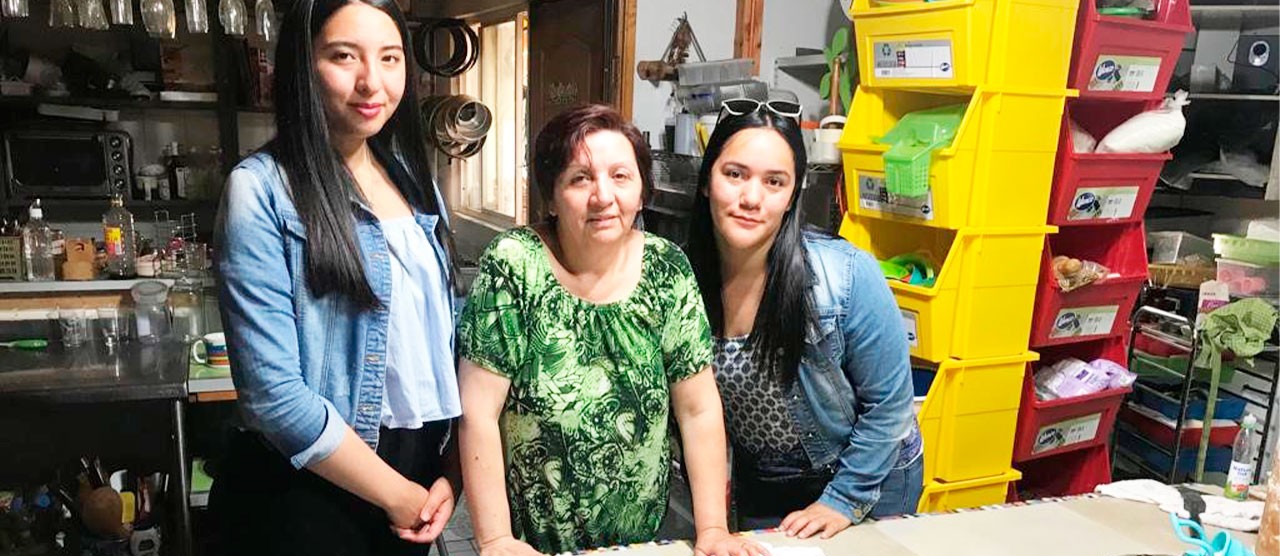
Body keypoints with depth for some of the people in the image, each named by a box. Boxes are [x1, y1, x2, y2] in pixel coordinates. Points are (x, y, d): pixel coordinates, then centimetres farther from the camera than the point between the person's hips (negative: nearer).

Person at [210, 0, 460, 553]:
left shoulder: (413, 179, 4)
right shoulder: (260, 188, -14)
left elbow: (446, 335, 8)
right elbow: (273, 392, -19)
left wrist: (454, 468, -1)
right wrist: (398, 496, -13)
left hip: (421, 474, 6)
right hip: (306, 490, -5)